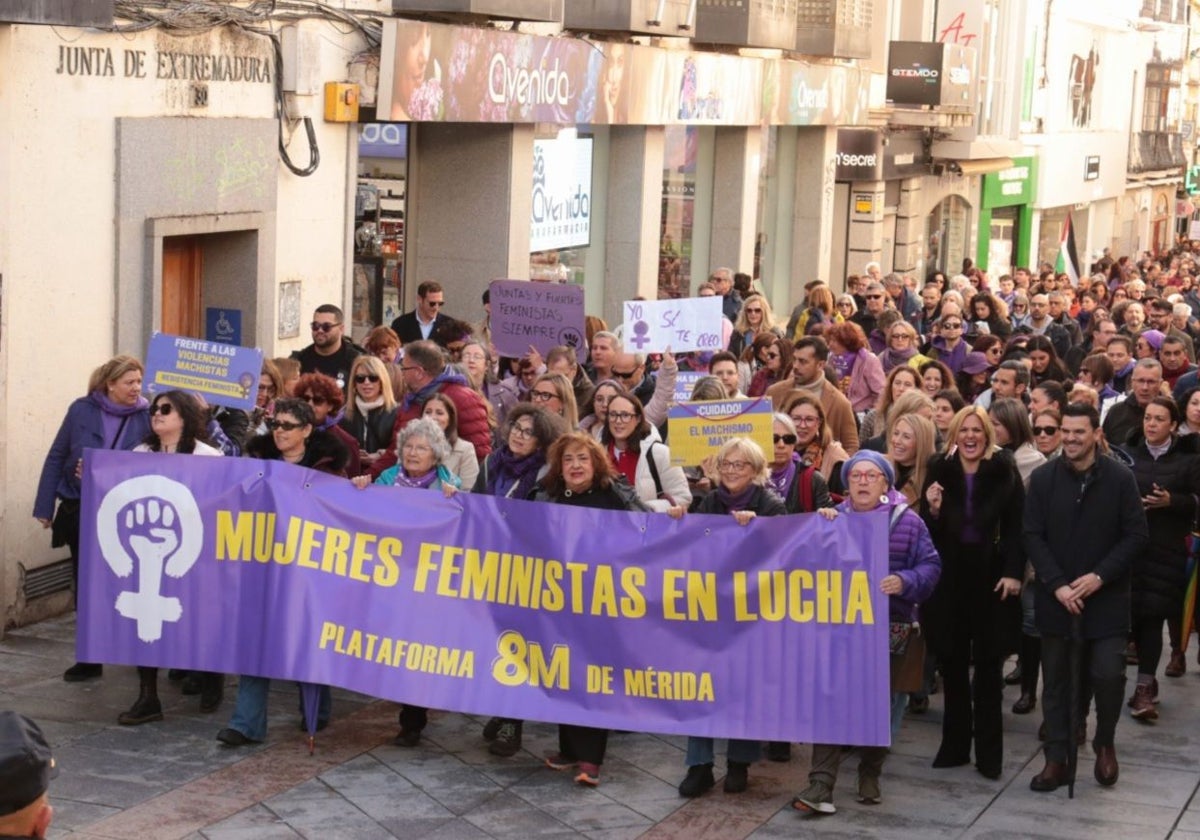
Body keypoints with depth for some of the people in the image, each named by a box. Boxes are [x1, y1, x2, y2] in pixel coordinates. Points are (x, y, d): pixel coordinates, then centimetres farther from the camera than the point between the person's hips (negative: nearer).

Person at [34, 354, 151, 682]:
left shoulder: (146, 416, -5)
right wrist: (44, 507, -1)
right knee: (86, 585, 9)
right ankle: (90, 657, 20)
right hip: (79, 511, 1)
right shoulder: (82, 410, -5)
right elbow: (56, 457, 1)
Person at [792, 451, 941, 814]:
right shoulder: (834, 518, 7)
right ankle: (821, 784, -12)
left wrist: (905, 582, -23)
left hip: (890, 625, 0)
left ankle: (870, 776, 28)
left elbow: (931, 566, -4)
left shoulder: (907, 521, 1)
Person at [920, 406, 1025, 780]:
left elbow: (1016, 526, -3)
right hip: (949, 578, 2)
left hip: (990, 577, -2)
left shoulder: (1004, 471, -4)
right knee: (952, 662, 6)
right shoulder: (939, 470, 1)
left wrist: (1013, 573, -12)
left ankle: (989, 752, 9)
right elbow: (928, 532, 3)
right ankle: (954, 745, 17)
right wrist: (933, 510, -17)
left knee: (988, 665, 3)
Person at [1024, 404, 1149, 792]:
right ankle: (1056, 760, 15)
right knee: (1056, 681, 7)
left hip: (1106, 598, -2)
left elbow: (1137, 535, -4)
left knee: (1108, 675, -9)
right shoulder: (1043, 478, -1)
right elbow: (1033, 536, -1)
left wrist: (1099, 577, -13)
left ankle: (1105, 743, 18)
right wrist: (1057, 585, -12)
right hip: (1056, 597, 2)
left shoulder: (1121, 479, -5)